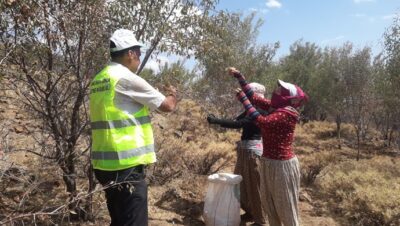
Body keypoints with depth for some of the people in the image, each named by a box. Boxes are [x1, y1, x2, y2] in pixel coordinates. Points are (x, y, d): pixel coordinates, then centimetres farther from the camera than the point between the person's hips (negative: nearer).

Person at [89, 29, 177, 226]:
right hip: (126, 165, -9)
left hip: (106, 163, 9)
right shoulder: (128, 78, -13)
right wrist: (173, 95, 16)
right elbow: (167, 106, -6)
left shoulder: (98, 80, 12)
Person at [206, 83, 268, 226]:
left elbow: (238, 124, -26)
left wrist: (216, 121, -25)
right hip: (244, 148, 9)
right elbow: (236, 121, 9)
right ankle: (250, 212, 33)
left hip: (253, 149, -9)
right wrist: (217, 120, -3)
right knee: (242, 181, 16)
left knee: (254, 184, 2)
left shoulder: (261, 111, -18)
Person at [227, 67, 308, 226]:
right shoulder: (275, 107, 2)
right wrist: (239, 76, 2)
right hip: (268, 162, 9)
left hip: (281, 165, -9)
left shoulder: (286, 114, -22)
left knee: (285, 205, 7)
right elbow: (254, 97, 6)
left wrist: (243, 99, -23)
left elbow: (261, 121, -32)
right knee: (268, 201, 21)